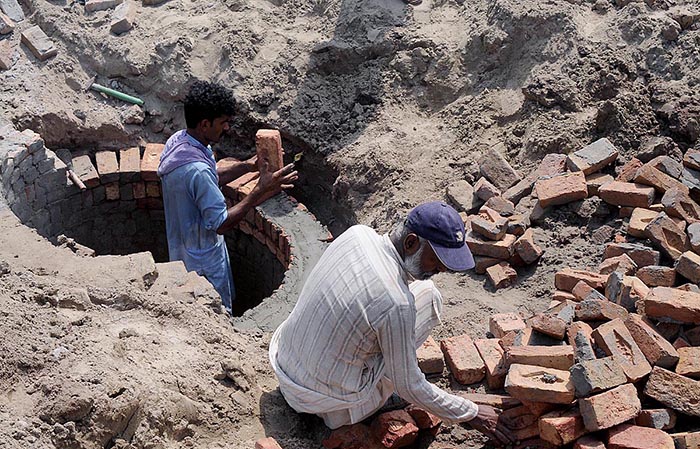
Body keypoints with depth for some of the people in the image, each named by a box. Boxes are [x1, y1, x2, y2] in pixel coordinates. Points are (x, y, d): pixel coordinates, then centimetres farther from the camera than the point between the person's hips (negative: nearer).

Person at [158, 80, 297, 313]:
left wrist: (248, 165, -1)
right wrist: (261, 191, -31)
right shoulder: (196, 169, -36)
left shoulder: (178, 140, -6)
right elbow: (220, 223, -30)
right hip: (203, 262, -9)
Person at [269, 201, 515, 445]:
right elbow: (408, 388, -16)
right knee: (428, 295, -4)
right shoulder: (397, 305, -30)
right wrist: (472, 413, -5)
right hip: (324, 397, -7)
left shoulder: (357, 232, -10)